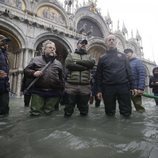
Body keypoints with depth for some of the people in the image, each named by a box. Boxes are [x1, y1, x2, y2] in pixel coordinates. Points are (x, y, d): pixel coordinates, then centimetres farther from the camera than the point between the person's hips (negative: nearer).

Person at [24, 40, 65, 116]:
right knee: (35, 113, 2)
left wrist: (61, 92, 10)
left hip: (53, 93, 2)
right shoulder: (36, 59, 9)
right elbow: (26, 70, 9)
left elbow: (61, 79, 16)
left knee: (48, 113, 9)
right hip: (38, 92, -1)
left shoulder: (58, 63, 15)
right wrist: (33, 73, -13)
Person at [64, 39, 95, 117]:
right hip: (71, 86, -2)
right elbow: (68, 64, -10)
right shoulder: (71, 55, 12)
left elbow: (92, 63, -5)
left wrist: (77, 62, -9)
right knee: (69, 107, 8)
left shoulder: (89, 57, 19)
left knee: (84, 108, 13)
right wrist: (84, 67, -8)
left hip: (85, 87, 2)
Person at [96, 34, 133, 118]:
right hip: (108, 88, 0)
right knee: (110, 113, 10)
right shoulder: (102, 58, 10)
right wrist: (99, 90, 0)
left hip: (123, 86, 1)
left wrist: (131, 87, 2)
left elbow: (129, 72, 10)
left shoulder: (122, 56, 14)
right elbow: (98, 76, 6)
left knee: (126, 112, 5)